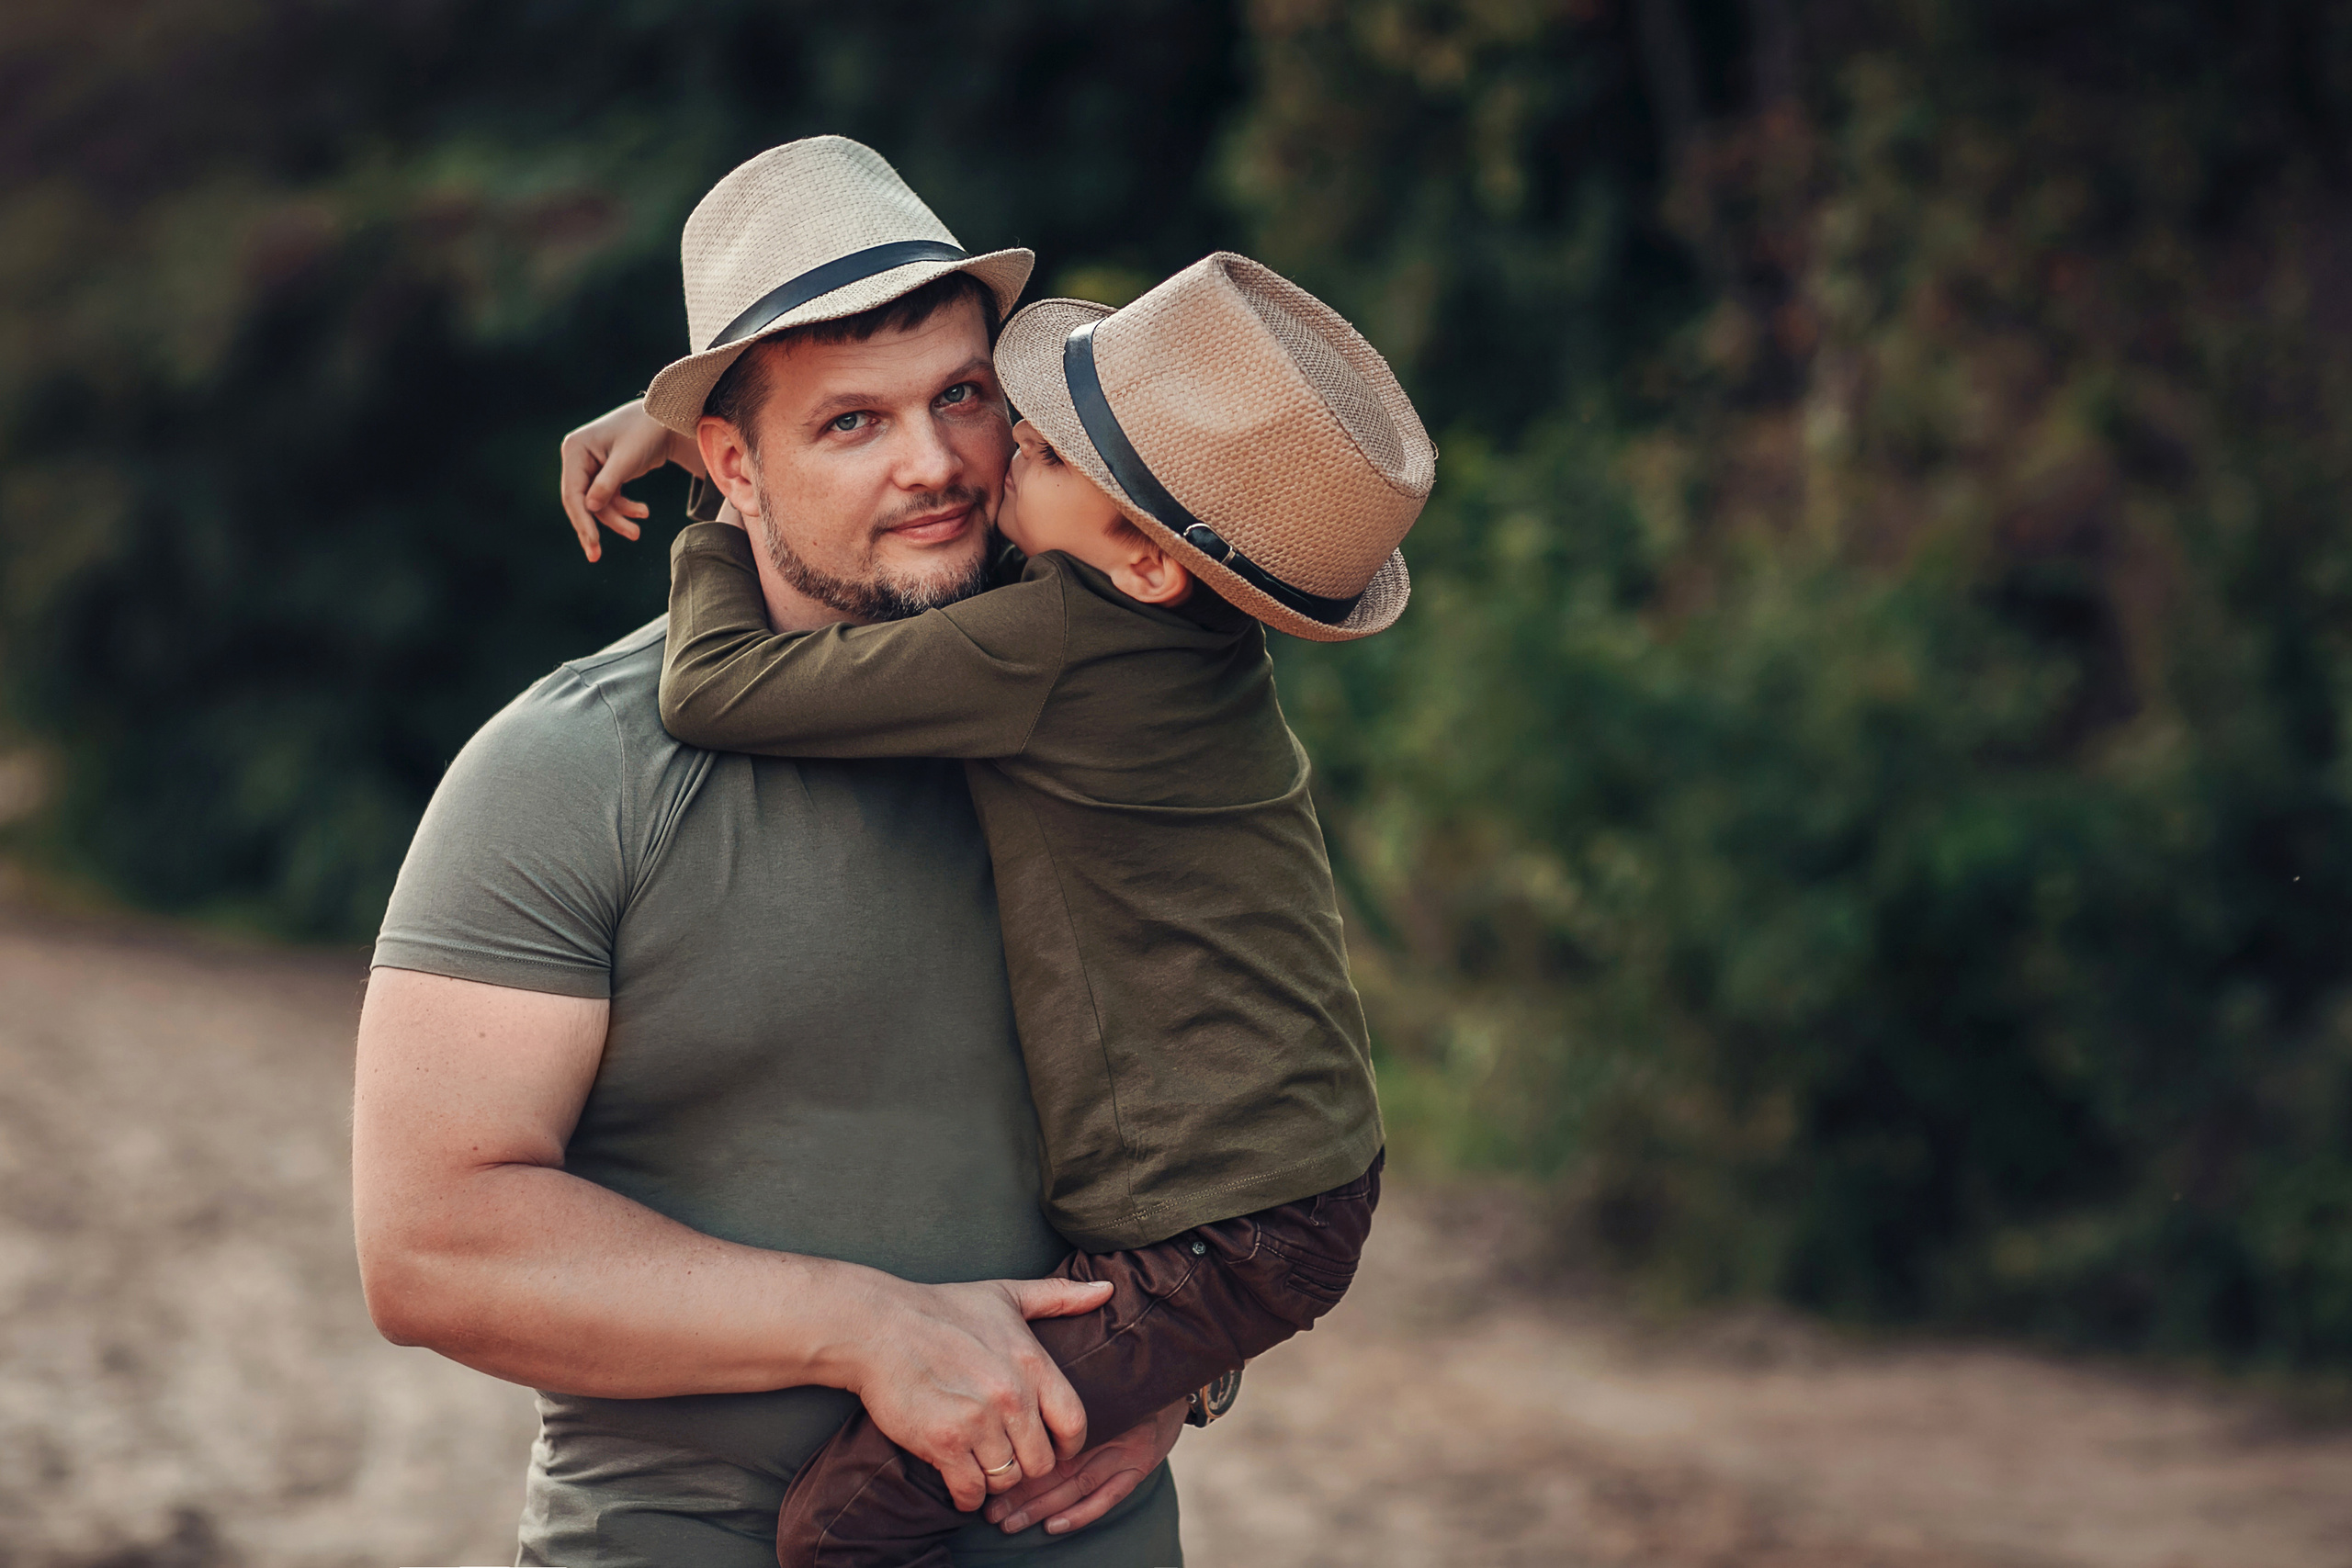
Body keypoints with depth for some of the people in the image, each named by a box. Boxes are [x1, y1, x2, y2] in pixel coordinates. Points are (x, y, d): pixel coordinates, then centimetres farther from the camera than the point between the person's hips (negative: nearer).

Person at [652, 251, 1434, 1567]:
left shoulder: (1050, 646, -24)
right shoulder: (1183, 617, 1)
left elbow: (716, 692, -19)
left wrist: (725, 516, 0)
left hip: (1223, 1235, -10)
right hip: (1314, 1165, 10)